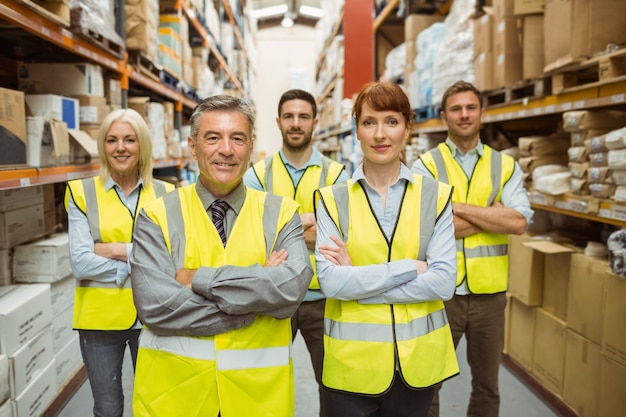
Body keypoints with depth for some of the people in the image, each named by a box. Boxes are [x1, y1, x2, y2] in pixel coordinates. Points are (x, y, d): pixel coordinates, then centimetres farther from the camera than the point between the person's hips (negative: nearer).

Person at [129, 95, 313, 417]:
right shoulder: (157, 216, -5)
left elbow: (291, 288, -19)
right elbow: (154, 305, -17)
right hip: (173, 383, 0)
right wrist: (258, 299, -17)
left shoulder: (280, 213, -3)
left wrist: (198, 279, -18)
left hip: (259, 385, 1)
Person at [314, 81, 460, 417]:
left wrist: (356, 281, -14)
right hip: (351, 362, -1)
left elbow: (443, 283, -10)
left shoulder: (435, 195, -2)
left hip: (417, 360, 1)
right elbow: (330, 282, -13)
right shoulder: (333, 198, -5)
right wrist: (410, 267, -16)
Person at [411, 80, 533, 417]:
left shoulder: (505, 166, 4)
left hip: (489, 293, 3)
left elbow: (519, 222, -11)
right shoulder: (425, 166, -4)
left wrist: (458, 206, -15)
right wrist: (495, 212, -11)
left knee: (487, 384, 19)